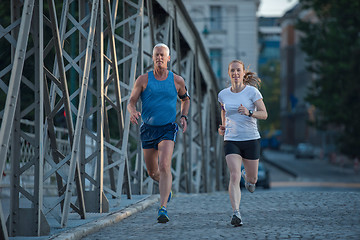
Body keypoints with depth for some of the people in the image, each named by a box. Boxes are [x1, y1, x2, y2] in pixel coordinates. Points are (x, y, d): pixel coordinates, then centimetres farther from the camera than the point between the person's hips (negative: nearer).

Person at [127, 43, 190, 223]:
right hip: (148, 129, 2)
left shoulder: (177, 80, 3)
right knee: (152, 172, 13)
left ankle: (163, 208, -26)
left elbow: (185, 99, 21)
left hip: (168, 129, -2)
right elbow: (131, 102, -3)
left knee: (164, 166, -22)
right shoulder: (143, 80, 0)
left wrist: (184, 117, 4)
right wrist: (133, 112, -26)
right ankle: (166, 186, 47)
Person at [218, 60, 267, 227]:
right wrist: (223, 126, 11)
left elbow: (264, 114, -8)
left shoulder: (252, 91, -5)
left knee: (252, 180, 11)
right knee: (234, 176, -20)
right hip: (231, 140, 0)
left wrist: (249, 113, -26)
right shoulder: (223, 94, 3)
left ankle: (247, 176, 50)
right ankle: (236, 214, -26)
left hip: (251, 139, 0)